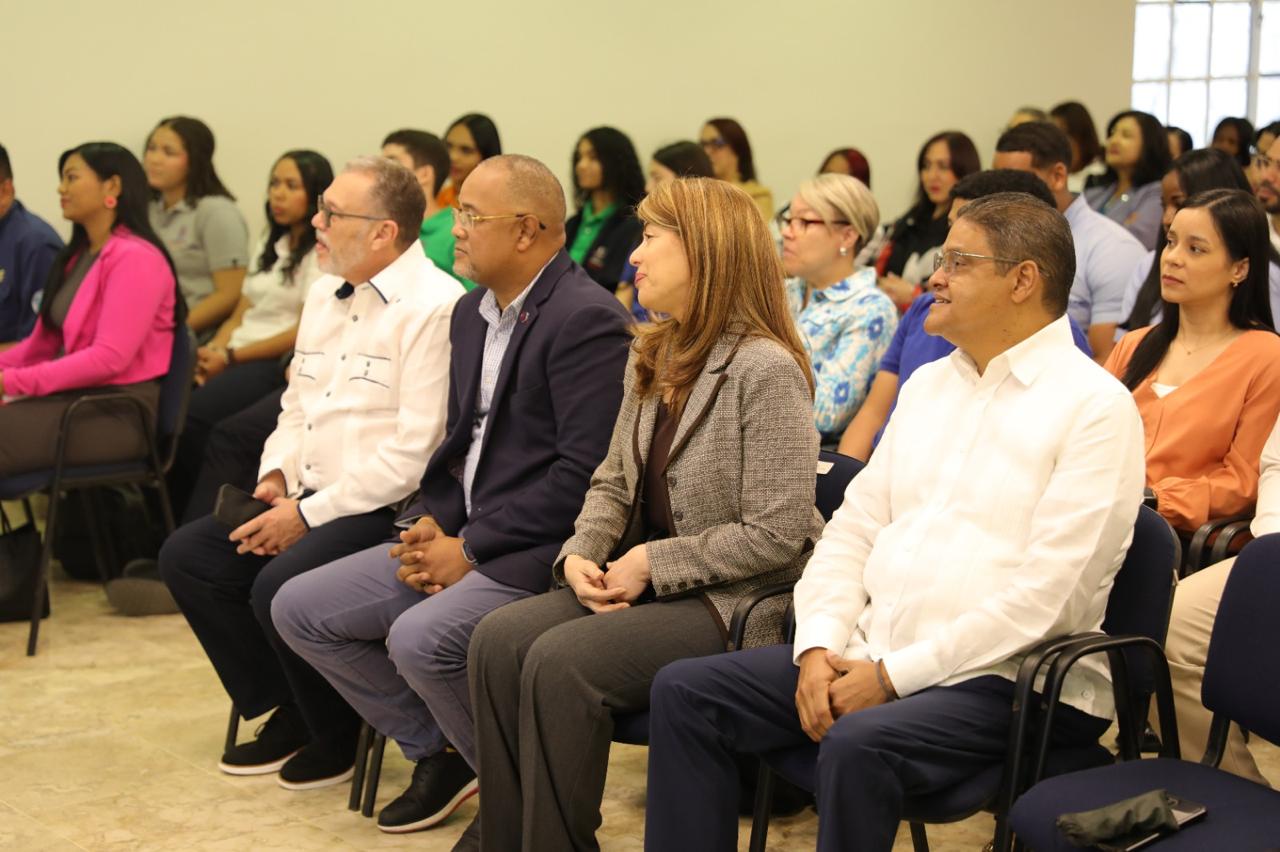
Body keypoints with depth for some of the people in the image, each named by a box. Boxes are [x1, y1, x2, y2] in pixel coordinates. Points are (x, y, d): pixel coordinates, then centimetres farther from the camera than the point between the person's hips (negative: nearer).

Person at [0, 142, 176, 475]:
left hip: (117, 412, -8)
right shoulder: (78, 255, 17)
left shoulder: (134, 258, -11)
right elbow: (45, 340, 18)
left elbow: (110, 358, -20)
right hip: (75, 396, 8)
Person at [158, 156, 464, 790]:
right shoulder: (326, 292, 13)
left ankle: (335, 736, 0)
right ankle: (284, 713, 12)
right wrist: (276, 475, 4)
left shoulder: (432, 307, -16)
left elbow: (414, 451, -21)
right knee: (186, 555, -1)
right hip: (306, 497, 9)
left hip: (386, 510, -9)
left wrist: (310, 514, -18)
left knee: (280, 586, -28)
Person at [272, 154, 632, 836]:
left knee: (419, 639, -32)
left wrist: (470, 549, -17)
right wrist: (430, 523, 0)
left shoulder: (587, 320, -15)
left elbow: (583, 472, -21)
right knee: (298, 608, 3)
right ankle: (438, 753, 12)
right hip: (462, 536, 9)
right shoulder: (472, 313, 14)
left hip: (537, 551, -9)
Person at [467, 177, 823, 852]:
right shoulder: (651, 356, 11)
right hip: (645, 586, 8)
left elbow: (775, 536, -18)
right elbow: (613, 480, 18)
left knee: (561, 662, -27)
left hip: (737, 604, -8)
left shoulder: (765, 370, -16)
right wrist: (581, 554, -2)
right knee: (497, 639, -14)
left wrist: (654, 564, -15)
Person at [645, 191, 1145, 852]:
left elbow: (1044, 597, -16)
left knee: (858, 746, -35)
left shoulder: (1096, 408, -8)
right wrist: (820, 648, -4)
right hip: (869, 657, 7)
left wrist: (892, 675, -17)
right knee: (684, 692, -9)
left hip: (1005, 678, -7)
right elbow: (852, 530, 14)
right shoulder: (928, 384, 17)